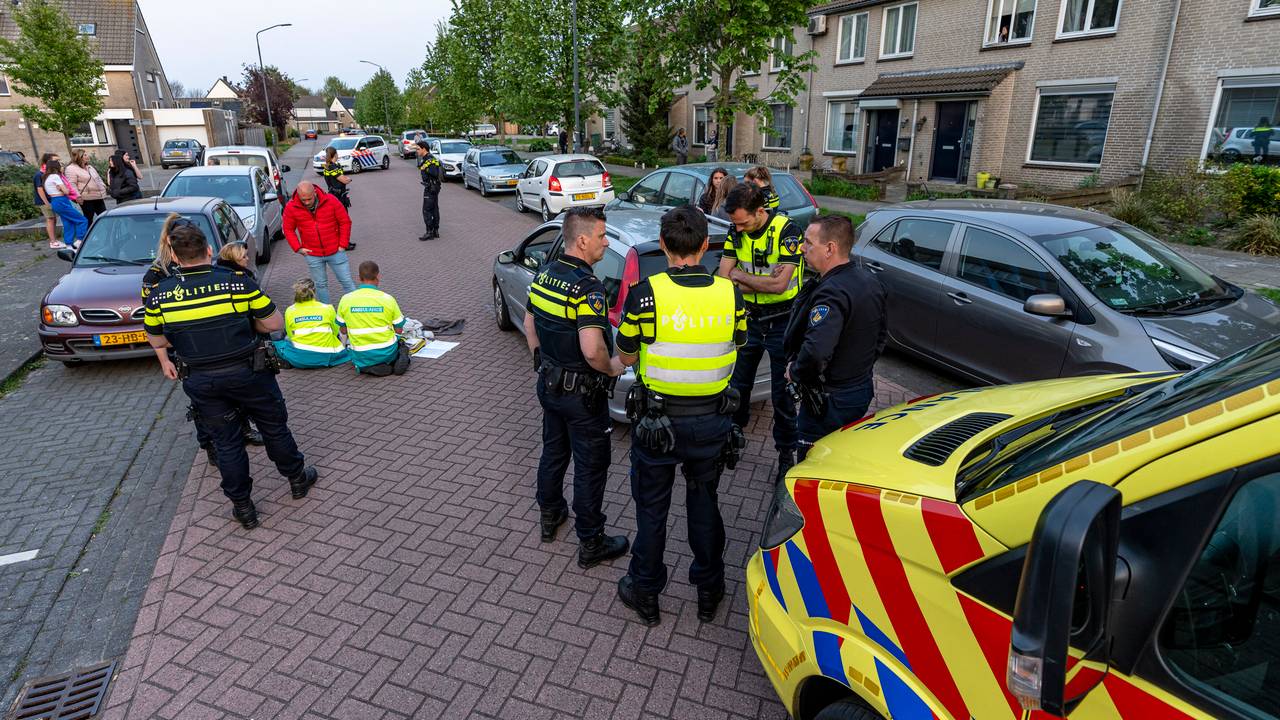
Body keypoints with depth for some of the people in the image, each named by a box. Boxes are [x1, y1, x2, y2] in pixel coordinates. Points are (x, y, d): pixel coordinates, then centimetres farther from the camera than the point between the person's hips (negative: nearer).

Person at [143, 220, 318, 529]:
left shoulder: (158, 293, -8)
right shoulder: (238, 281, -15)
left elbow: (156, 339, 7)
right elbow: (274, 323, -9)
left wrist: (165, 361, 28)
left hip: (201, 382, 2)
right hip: (248, 373, -2)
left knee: (226, 442, 15)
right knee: (275, 428, 18)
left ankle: (243, 507, 26)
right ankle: (298, 479, 36)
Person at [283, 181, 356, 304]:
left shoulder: (331, 201, -11)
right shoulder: (291, 207, -7)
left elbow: (345, 222, -4)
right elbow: (288, 229, 5)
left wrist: (343, 245, -6)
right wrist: (298, 248, -4)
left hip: (335, 251, -1)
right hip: (312, 255, 1)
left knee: (346, 281, 4)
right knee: (321, 285, 12)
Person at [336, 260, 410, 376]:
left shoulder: (345, 299, -7)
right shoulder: (387, 299, -12)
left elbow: (343, 330, 4)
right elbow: (399, 330, -4)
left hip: (362, 357, 0)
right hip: (387, 353, 0)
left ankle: (368, 367, 2)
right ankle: (399, 358, 0)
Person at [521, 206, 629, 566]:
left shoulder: (544, 274, 1)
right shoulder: (587, 286, -26)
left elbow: (529, 323, 13)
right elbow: (592, 349, -34)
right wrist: (613, 368, -15)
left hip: (549, 384, 8)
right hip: (582, 392, -8)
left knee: (553, 451, 24)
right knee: (590, 466, 6)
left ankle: (549, 514, 43)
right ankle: (590, 543, 19)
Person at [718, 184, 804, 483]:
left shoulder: (787, 230, -19)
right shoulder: (736, 231, -3)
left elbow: (779, 284, -26)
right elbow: (724, 276, -8)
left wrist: (740, 275, -13)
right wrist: (765, 282, -18)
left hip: (782, 321, -5)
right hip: (749, 318, 5)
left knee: (782, 393, 5)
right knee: (738, 383, 16)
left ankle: (786, 450, 22)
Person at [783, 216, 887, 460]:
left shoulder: (831, 294, -27)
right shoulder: (870, 280, 5)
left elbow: (816, 350, -40)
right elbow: (881, 333, 19)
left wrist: (795, 372, -21)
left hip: (829, 401, -10)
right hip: (862, 390, 10)